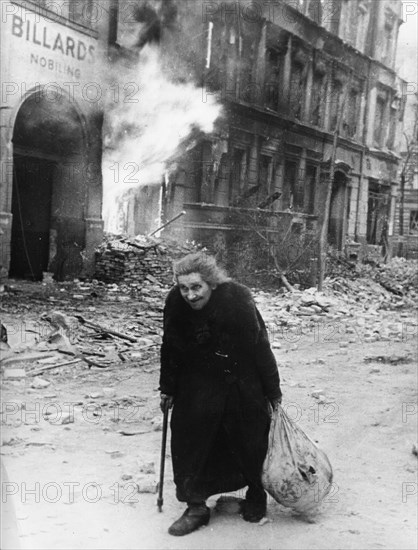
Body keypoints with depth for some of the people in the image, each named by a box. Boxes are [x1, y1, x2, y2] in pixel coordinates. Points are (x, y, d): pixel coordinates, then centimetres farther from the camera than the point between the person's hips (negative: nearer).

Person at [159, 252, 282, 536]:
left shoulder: (238, 300, -29)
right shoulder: (175, 303, -17)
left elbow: (260, 347, -19)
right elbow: (171, 349, -1)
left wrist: (273, 392, -12)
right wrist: (168, 389, 7)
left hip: (243, 383, -3)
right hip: (198, 385, 3)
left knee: (251, 442, 9)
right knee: (190, 439, -1)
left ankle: (256, 497, 35)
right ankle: (196, 507, 13)